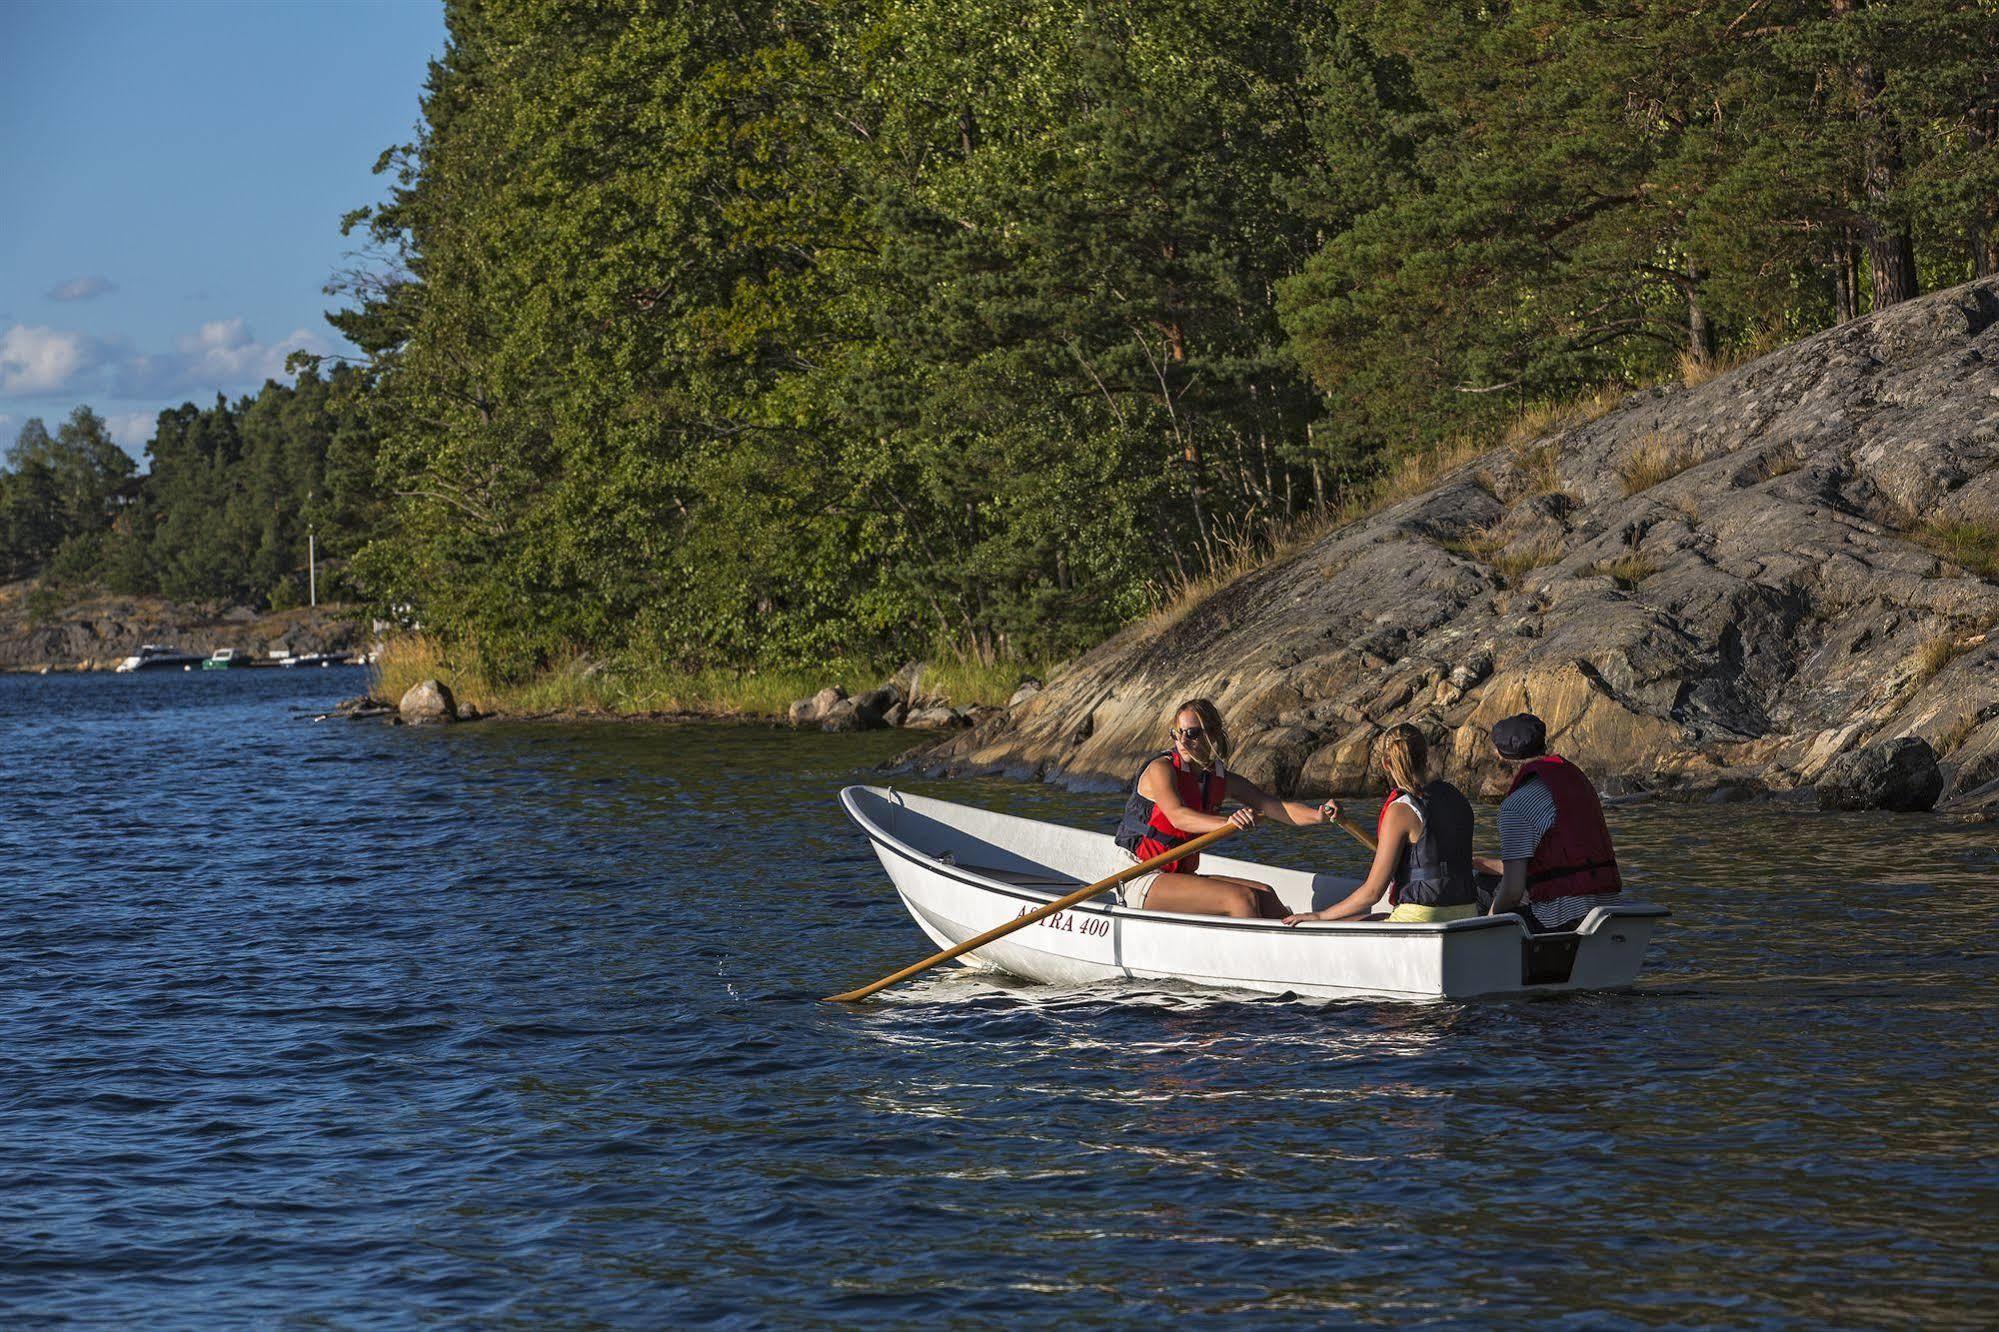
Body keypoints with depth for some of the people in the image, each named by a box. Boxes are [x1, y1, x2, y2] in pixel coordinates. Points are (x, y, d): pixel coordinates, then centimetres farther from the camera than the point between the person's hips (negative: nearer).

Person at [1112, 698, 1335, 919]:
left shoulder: (1224, 781, 6)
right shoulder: (1161, 769, -12)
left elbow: (1279, 808, -1)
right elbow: (1177, 816, -31)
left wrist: (1318, 815, -23)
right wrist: (1225, 823, -49)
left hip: (1181, 877, 7)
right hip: (1140, 882, -7)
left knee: (1263, 894, -10)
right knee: (1241, 898, -21)